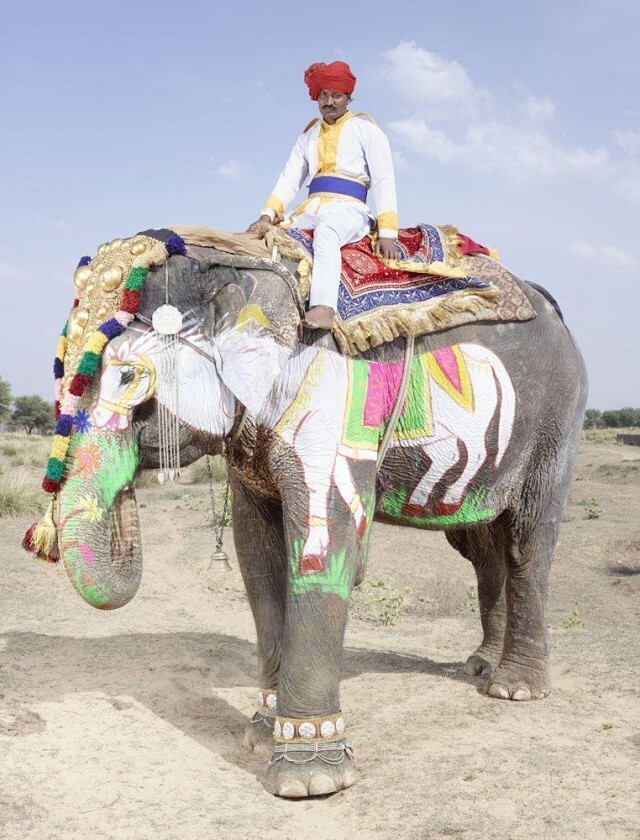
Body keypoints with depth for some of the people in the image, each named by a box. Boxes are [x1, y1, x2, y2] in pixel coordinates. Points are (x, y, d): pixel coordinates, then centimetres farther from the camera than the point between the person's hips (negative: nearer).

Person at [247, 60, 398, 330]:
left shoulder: (365, 129, 11)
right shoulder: (308, 136, 26)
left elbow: (384, 181, 3)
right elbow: (289, 179, 16)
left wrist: (387, 233, -9)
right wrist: (268, 215, -3)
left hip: (348, 209, -6)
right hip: (310, 211, 6)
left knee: (325, 233, -41)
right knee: (262, 236, -19)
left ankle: (325, 309, -60)